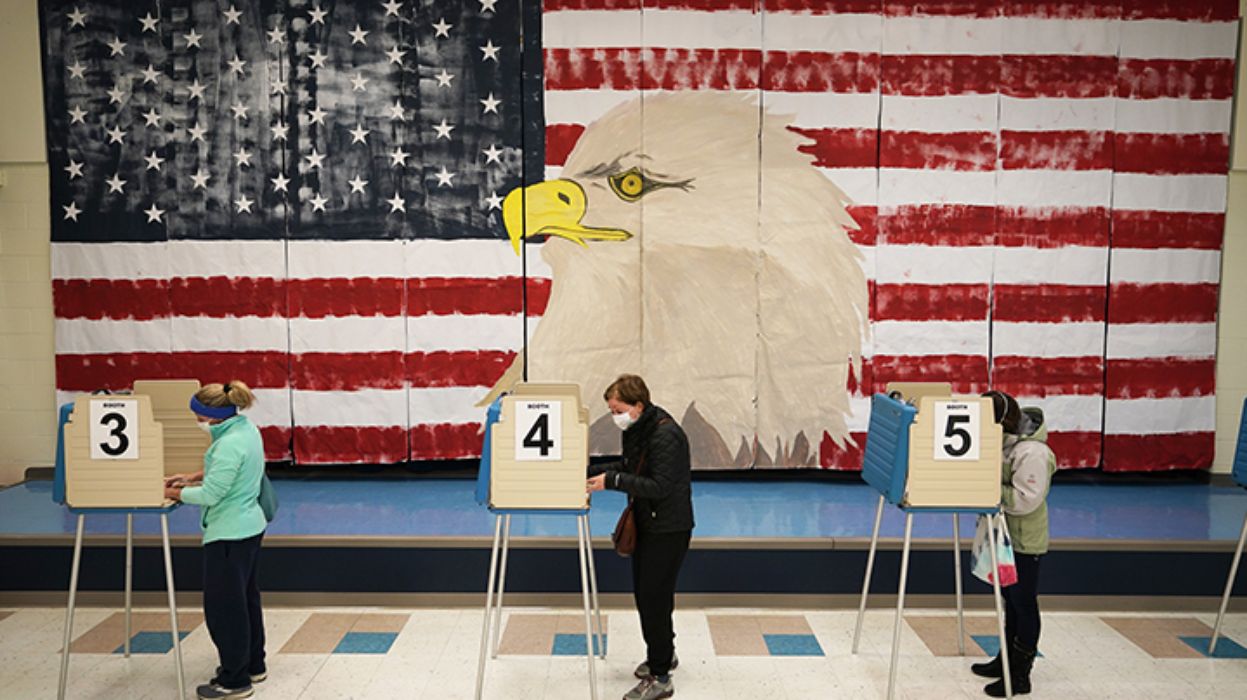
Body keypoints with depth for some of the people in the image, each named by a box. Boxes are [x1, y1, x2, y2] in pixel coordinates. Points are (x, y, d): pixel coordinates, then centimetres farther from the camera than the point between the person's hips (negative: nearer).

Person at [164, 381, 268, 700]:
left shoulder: (230, 444, -25)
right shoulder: (248, 429, 5)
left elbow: (210, 494, -22)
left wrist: (171, 493, -9)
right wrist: (193, 477, 10)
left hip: (229, 535, -10)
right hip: (249, 526, 10)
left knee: (223, 605, 2)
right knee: (246, 598, 21)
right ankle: (253, 665, 35)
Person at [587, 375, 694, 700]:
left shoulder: (666, 435, -24)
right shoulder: (634, 430, 5)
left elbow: (660, 486, -27)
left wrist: (612, 481, -29)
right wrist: (592, 471, 3)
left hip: (668, 527, -9)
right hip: (645, 523, 9)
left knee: (654, 597, -5)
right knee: (644, 591, 19)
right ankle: (663, 653, 39)